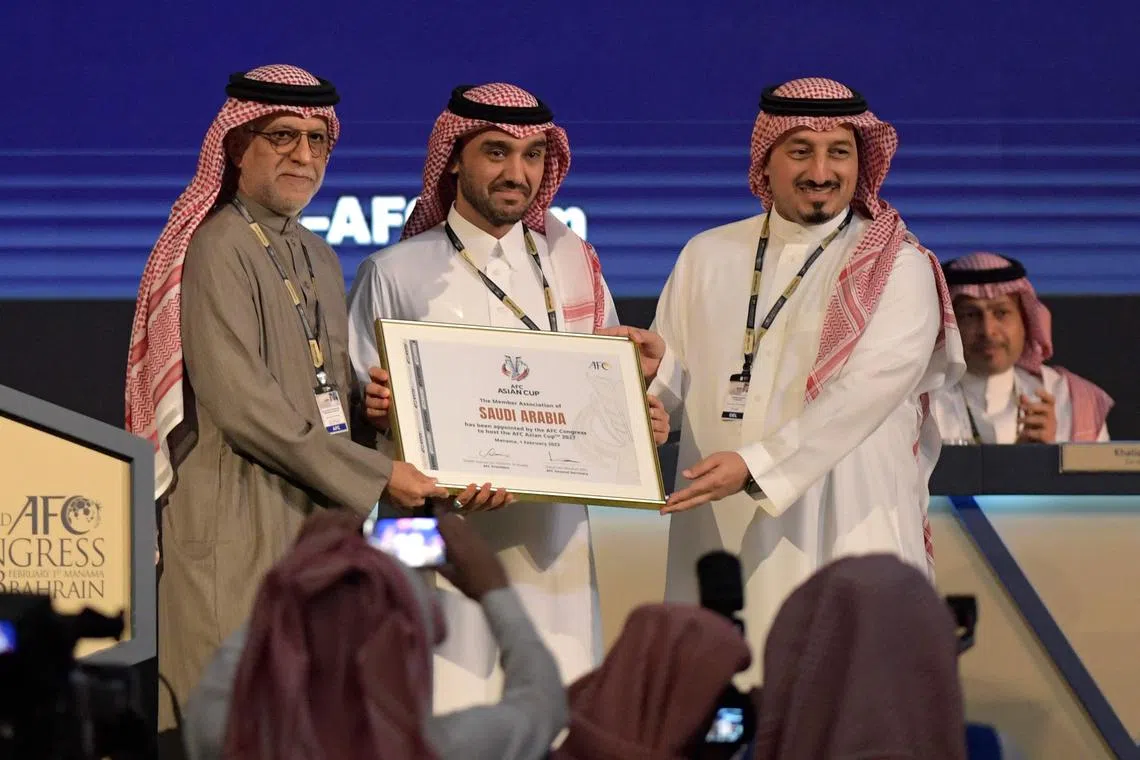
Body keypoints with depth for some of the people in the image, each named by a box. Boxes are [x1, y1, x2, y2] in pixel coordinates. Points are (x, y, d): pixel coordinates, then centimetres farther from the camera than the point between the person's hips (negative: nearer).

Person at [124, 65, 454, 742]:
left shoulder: (319, 257, 18)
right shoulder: (219, 249, -10)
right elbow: (241, 405, -18)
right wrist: (374, 477, -15)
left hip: (321, 516, 9)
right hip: (242, 527, -8)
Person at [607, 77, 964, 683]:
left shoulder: (897, 269, 1)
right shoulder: (708, 256, 15)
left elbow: (867, 389, -12)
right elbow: (676, 383, 14)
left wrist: (756, 465, -21)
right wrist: (655, 365, -11)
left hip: (843, 536, -3)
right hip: (719, 534, 3)